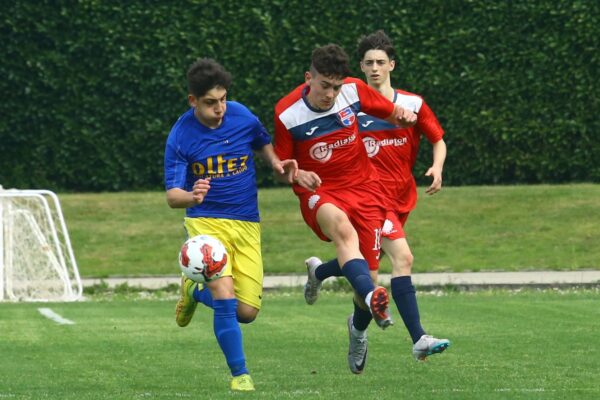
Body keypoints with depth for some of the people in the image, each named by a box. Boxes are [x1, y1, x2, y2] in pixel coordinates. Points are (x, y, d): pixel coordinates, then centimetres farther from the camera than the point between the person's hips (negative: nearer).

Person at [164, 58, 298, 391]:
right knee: (226, 299, -22)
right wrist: (191, 197, -37)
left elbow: (264, 143, 18)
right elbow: (172, 195, -14)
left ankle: (195, 290, 31)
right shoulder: (181, 136, -12)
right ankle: (240, 374, -4)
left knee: (247, 312, 0)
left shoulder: (242, 116, -5)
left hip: (246, 225, 3)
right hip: (205, 221, -3)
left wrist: (277, 164, -3)